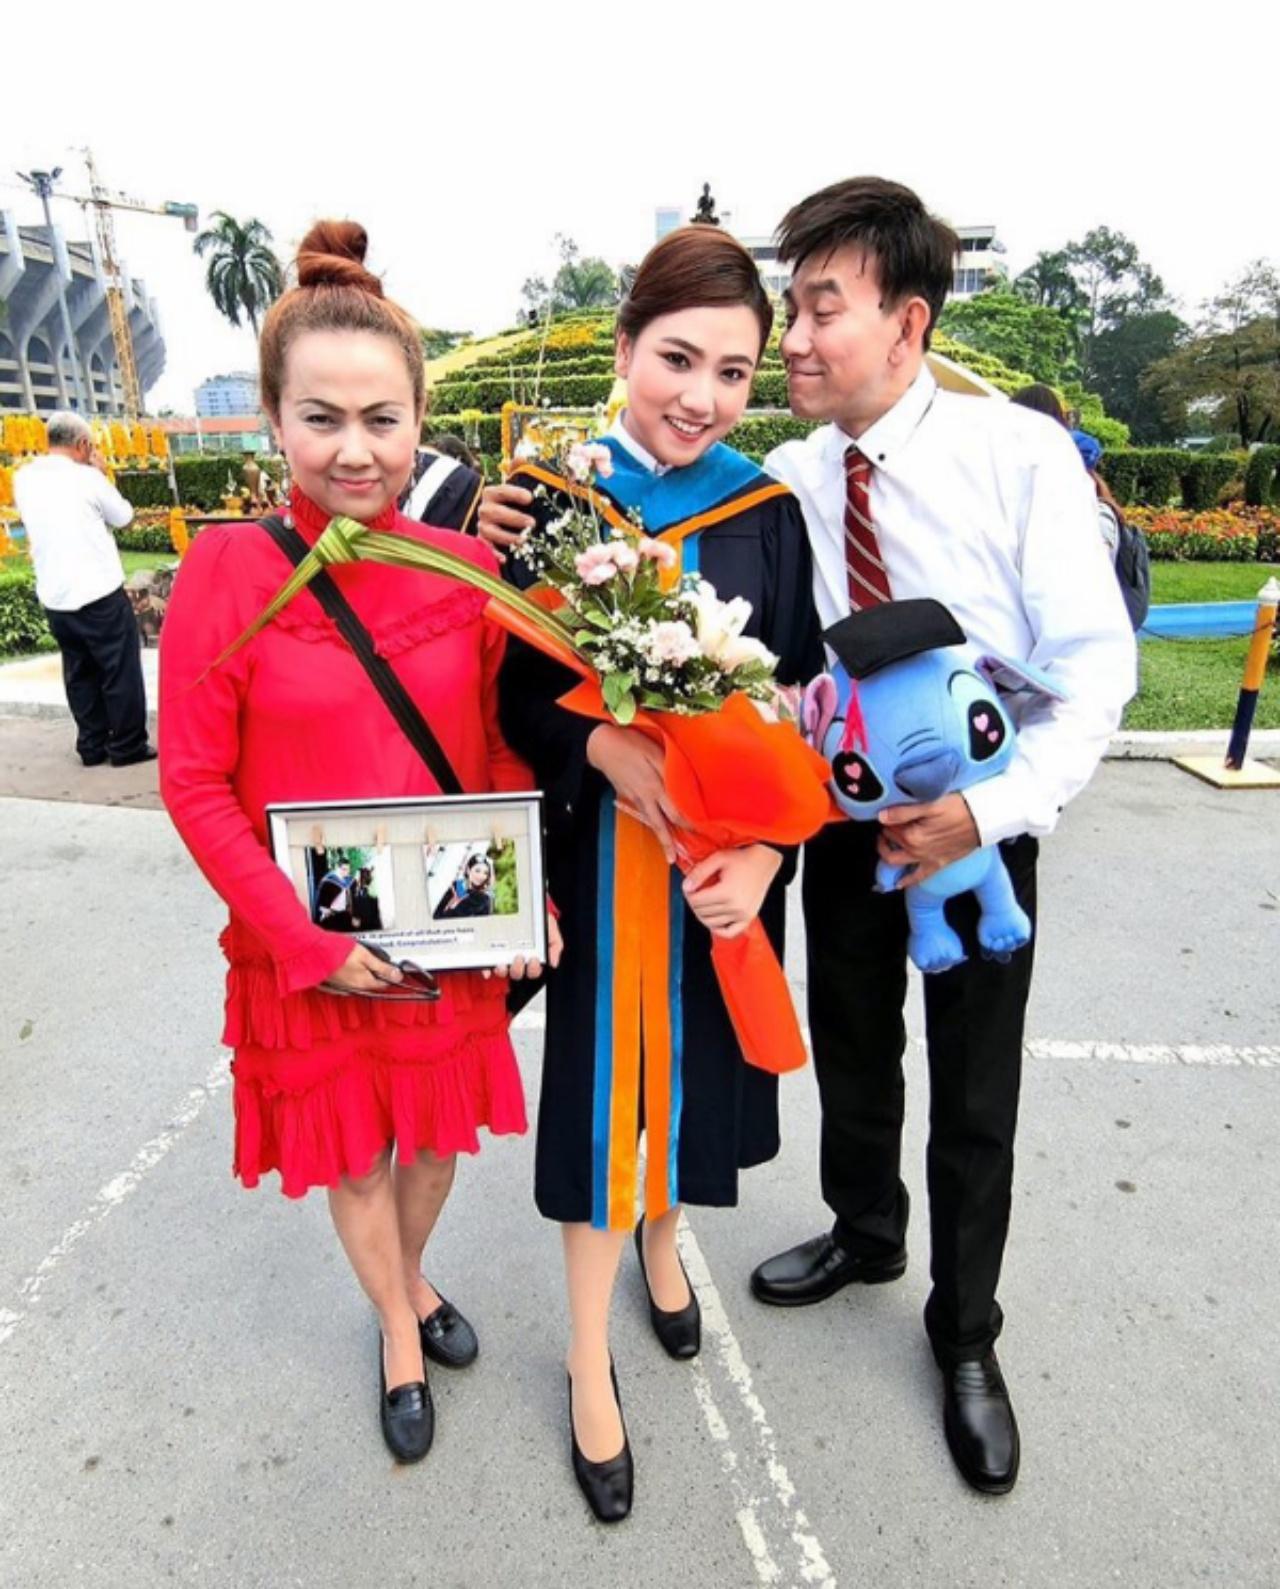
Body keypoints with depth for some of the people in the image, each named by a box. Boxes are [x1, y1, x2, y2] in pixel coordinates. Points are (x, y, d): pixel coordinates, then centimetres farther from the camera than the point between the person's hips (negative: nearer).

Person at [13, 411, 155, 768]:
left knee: (79, 673, 15)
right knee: (121, 671, 5)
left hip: (55, 598, 6)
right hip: (100, 594, -6)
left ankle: (92, 745, 20)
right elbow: (123, 517, 2)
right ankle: (127, 746, 8)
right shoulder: (86, 478, -11)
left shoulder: (23, 479, 5)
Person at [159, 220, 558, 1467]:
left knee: (438, 1130, 21)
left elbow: (503, 752, 1)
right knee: (350, 1153, 19)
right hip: (308, 942, -2)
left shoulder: (465, 567, -6)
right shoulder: (229, 568, -13)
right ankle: (398, 1332, 49)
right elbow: (195, 781, -10)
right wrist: (303, 935, -16)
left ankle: (413, 1277, 55)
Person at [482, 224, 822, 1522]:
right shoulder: (548, 498, -5)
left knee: (695, 1062, 18)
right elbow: (508, 688, -4)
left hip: (730, 860, 2)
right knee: (601, 1079, 9)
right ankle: (589, 1355, 32)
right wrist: (603, 746, -24)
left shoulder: (767, 514, -3)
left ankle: (662, 1236, 51)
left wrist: (765, 849, -18)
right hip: (598, 853, -1)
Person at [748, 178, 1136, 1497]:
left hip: (980, 831, -3)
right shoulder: (787, 480, -5)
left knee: (975, 1100, 12)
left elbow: (1097, 662, -16)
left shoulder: (1020, 455, -15)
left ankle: (965, 1338, 38)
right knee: (849, 1054, 21)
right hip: (843, 821, 3)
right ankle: (865, 1236, 51)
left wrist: (991, 809, -27)